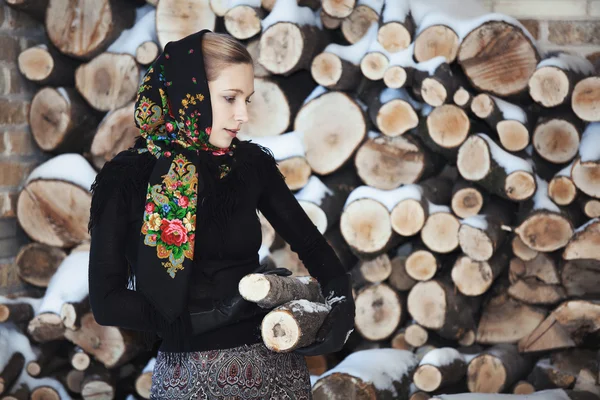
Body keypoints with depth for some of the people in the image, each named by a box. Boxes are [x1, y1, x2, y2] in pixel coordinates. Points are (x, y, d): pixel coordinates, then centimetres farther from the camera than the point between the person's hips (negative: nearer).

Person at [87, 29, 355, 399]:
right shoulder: (127, 179, -10)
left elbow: (310, 243, 7)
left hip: (277, 363, 4)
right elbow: (107, 301, -12)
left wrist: (341, 301, -12)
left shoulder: (252, 164, 0)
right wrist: (211, 313, -19)